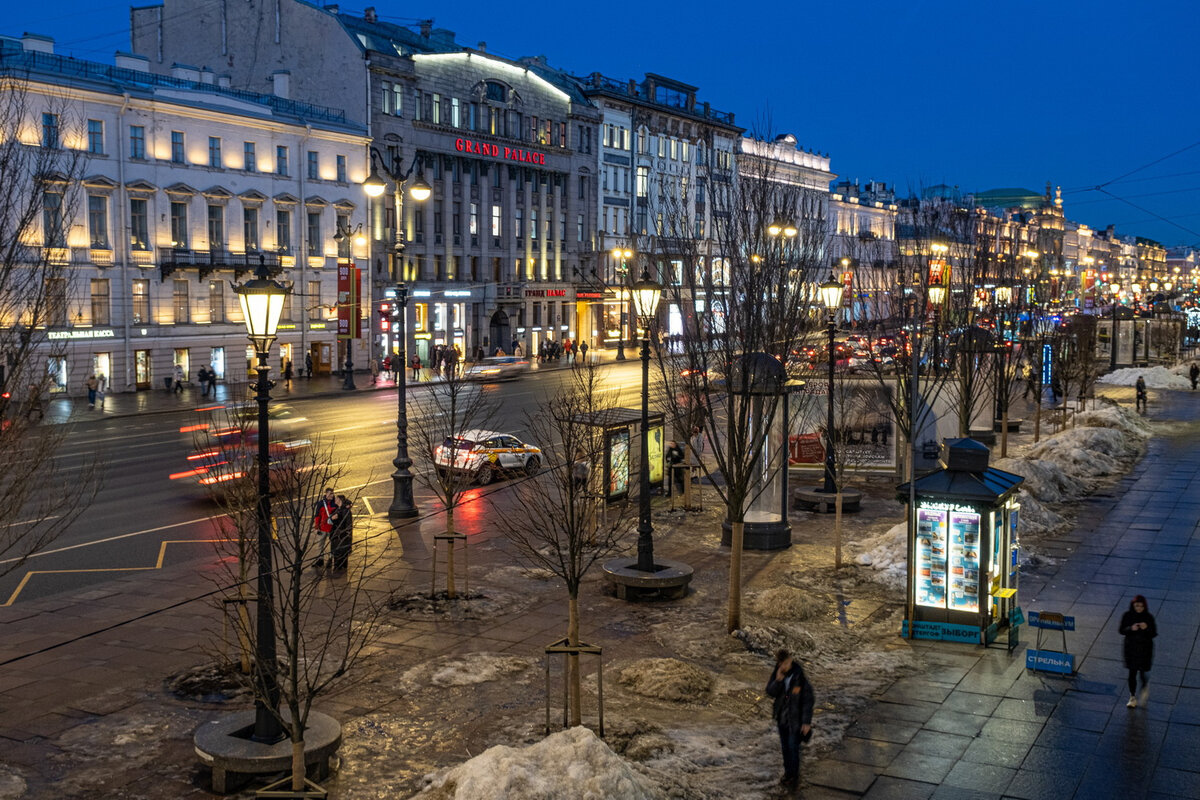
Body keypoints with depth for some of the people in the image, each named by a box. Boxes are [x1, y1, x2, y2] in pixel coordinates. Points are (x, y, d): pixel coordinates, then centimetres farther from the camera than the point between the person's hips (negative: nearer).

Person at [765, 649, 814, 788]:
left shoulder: (800, 678, -22)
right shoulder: (777, 674, -9)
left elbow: (808, 700, -16)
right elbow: (770, 692, -11)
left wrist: (807, 722, -15)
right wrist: (778, 680, -29)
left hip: (795, 719, -5)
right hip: (782, 717, 5)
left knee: (793, 747, 5)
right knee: (785, 746, 17)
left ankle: (794, 776, 23)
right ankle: (788, 772, 35)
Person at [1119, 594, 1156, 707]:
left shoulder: (1149, 617, -8)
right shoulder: (1127, 616, -5)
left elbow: (1154, 633, -5)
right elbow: (1122, 630, -3)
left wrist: (1146, 628, -25)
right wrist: (1130, 628, -22)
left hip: (1145, 649, -1)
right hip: (1131, 648, 1)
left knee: (1143, 672, 2)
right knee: (1132, 673, 4)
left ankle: (1145, 686, 37)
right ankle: (1132, 697, 18)